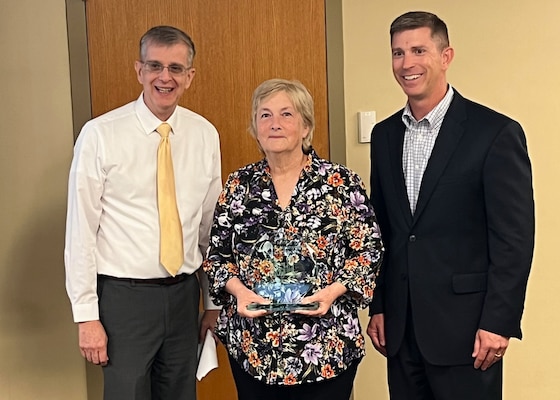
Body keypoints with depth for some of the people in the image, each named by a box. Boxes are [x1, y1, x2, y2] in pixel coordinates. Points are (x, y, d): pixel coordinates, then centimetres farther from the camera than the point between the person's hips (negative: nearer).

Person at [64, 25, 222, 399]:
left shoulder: (205, 135, 0)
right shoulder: (100, 134, -11)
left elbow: (210, 224, 6)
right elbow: (81, 230, -8)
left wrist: (214, 302, 10)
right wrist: (87, 315, -8)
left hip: (184, 293, 4)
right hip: (124, 295, -4)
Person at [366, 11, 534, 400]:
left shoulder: (496, 133, -9)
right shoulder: (385, 135, 8)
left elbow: (515, 238, -10)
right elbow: (380, 229, 11)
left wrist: (498, 322, -13)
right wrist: (377, 307, 10)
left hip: (464, 324, -5)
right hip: (400, 326, 5)